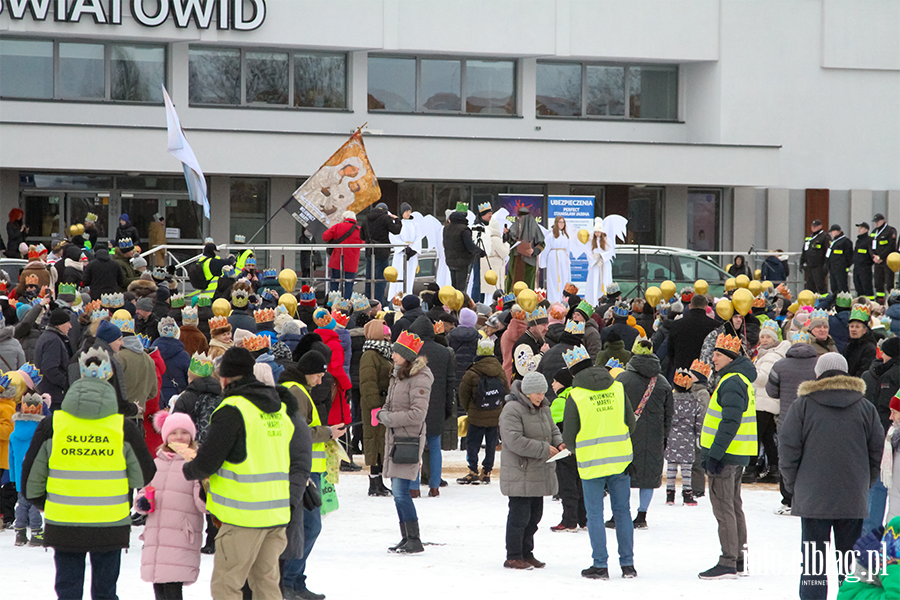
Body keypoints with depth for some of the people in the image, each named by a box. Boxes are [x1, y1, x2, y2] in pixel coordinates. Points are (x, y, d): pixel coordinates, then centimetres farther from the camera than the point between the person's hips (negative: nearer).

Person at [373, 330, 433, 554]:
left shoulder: (419, 379, -14)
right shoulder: (399, 375, 14)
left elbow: (417, 414, -20)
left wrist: (387, 417, -14)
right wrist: (382, 414, 3)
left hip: (409, 440, -9)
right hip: (394, 439, 9)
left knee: (401, 491, -13)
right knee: (398, 491, 11)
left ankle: (415, 541, -8)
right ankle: (406, 538, 17)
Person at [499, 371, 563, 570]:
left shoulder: (543, 408, 13)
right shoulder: (512, 410, -15)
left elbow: (553, 430, 24)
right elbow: (515, 441, -23)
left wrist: (559, 443, 0)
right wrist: (544, 449, -20)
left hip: (539, 473, 8)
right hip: (519, 474, -8)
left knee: (534, 515, 12)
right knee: (519, 514, -7)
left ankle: (526, 553, 23)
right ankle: (513, 557, 0)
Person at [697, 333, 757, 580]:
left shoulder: (732, 383, -18)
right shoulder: (741, 379, 17)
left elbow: (729, 423, -24)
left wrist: (714, 454, -24)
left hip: (725, 455, -11)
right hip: (737, 456, 11)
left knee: (723, 507, -7)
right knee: (733, 506, 16)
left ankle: (728, 563, -6)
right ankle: (738, 558, 22)